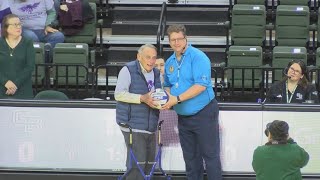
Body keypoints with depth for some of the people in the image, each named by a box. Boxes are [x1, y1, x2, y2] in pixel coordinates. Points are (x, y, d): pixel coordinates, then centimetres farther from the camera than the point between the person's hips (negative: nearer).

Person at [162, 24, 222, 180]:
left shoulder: (197, 57, -14)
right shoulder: (169, 62, 9)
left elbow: (201, 85, -23)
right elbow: (168, 85, 22)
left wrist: (177, 99, -23)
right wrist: (168, 97, -2)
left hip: (203, 114, -7)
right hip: (183, 117, 7)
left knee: (210, 155, -5)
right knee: (190, 157, 14)